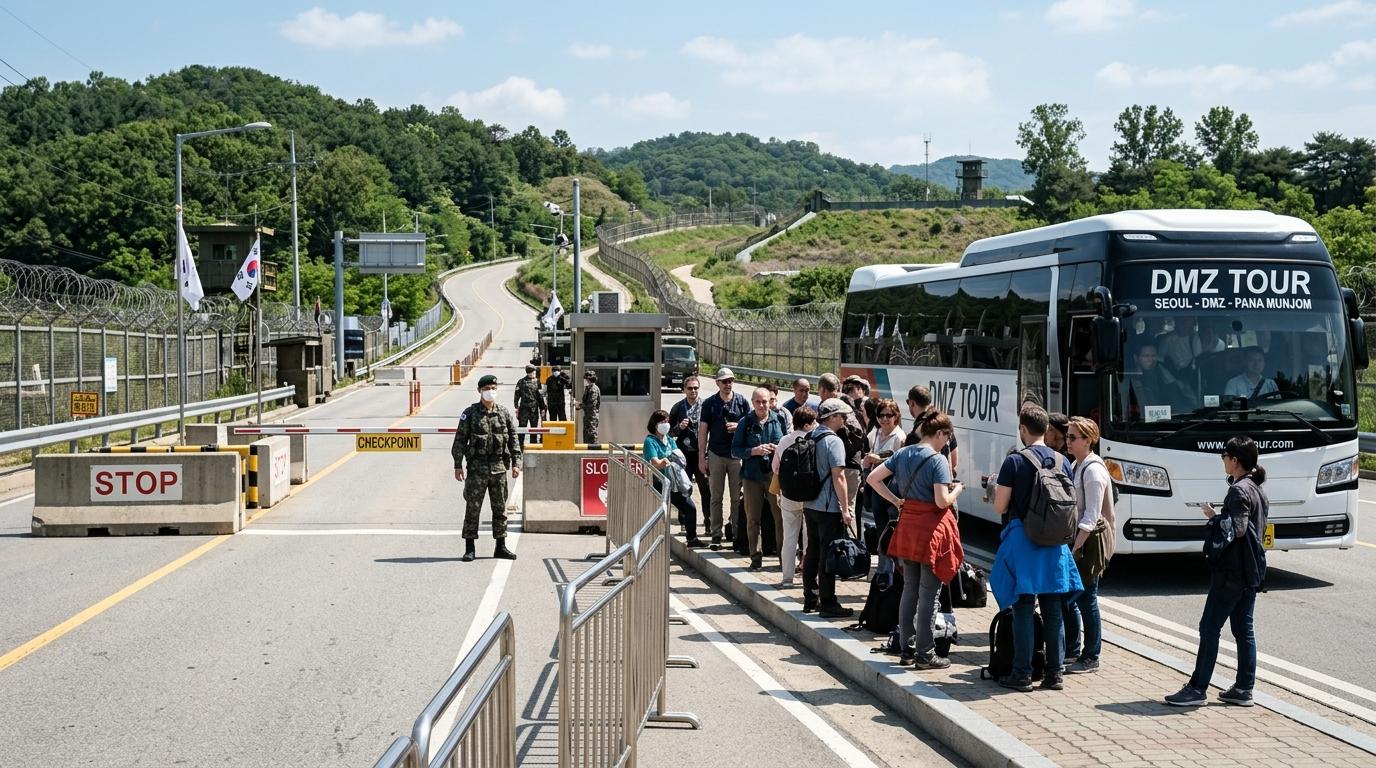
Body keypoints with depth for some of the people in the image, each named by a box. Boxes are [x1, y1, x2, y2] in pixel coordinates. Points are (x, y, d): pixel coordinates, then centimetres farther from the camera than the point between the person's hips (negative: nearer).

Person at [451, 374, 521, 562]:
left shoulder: (504, 414, 6)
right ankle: (469, 548, 3)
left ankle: (501, 547, 17)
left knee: (500, 508, 8)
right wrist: (458, 465, -5)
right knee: (473, 508, -3)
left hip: (499, 468, 3)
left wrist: (516, 463, 0)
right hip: (477, 468, -3)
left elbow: (513, 440, 9)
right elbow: (459, 441, 0)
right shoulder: (470, 413, -1)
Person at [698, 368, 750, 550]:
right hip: (716, 454, 0)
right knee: (716, 498, 3)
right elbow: (703, 431, 4)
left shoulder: (742, 402, 4)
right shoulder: (709, 403, 4)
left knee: (737, 497, 3)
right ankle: (716, 535, 7)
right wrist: (701, 458, 0)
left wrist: (739, 426, -12)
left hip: (737, 454, 0)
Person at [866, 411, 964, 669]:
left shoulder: (903, 454, 6)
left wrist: (895, 500, 9)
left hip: (907, 526, 7)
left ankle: (905, 650, 19)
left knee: (909, 589, 16)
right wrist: (956, 490, -1)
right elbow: (942, 501, -20)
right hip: (932, 527, -7)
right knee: (929, 594, 1)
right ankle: (925, 655, 5)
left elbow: (873, 478, 7)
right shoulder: (938, 460, -15)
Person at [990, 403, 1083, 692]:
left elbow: (1000, 507, -9)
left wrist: (997, 490, 11)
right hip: (1054, 544, 4)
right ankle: (1054, 673, 12)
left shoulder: (1014, 462, -10)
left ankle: (1022, 674, 1)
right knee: (1053, 610, 9)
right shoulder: (1062, 462, 5)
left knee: (1023, 609, 0)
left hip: (1023, 541, -4)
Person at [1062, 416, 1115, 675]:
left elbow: (1091, 516, -18)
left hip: (1091, 538, -9)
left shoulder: (1093, 470, -15)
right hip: (1077, 536, 9)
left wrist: (1076, 547, -21)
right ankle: (1071, 651, 25)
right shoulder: (1077, 466, 12)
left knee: (1086, 599, -3)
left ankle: (1090, 658, 6)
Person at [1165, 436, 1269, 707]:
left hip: (1231, 572, -10)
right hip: (1252, 571, 10)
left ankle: (1197, 689, -3)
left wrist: (1214, 516, -9)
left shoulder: (1239, 491, -16)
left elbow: (1237, 529, -23)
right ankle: (1244, 689, 13)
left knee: (1209, 627, -5)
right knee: (1244, 629, 11)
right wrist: (1220, 516, 11)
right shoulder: (1257, 489, 13)